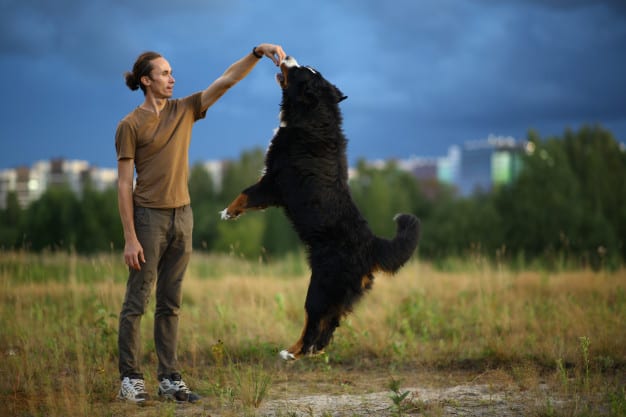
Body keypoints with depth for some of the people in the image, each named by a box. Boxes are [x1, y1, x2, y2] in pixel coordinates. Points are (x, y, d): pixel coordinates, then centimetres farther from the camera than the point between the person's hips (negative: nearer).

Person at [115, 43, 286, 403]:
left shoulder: (185, 111, 8)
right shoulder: (130, 125, -7)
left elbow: (227, 80, 2)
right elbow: (125, 184, -10)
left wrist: (258, 53, -12)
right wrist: (130, 237, -14)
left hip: (182, 216, 6)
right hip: (148, 216, -6)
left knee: (171, 304, 9)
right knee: (137, 301, -1)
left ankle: (170, 379, 12)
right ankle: (131, 378, 5)